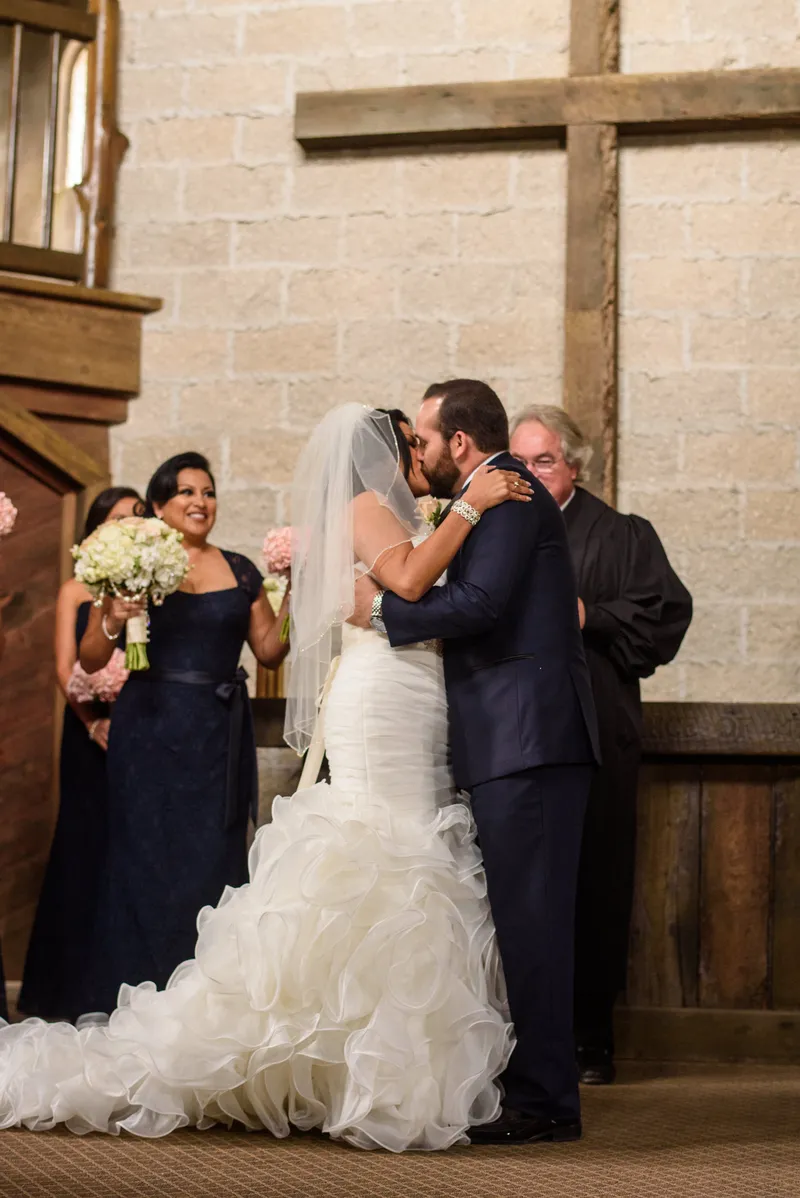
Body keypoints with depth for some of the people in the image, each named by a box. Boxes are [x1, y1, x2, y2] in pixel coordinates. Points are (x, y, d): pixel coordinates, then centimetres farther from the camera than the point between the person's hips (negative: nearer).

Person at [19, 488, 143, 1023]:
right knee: (87, 848, 3)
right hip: (90, 737, 1)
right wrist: (94, 722, -13)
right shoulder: (76, 592, 9)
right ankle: (79, 990, 12)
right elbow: (65, 668, 2)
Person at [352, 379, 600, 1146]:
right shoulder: (494, 500, 23)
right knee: (523, 917, 11)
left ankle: (543, 1100, -6)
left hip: (528, 739, -10)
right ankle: (538, 1089, 17)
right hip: (515, 743, 10)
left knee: (528, 916, -9)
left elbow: (480, 602, -20)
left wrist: (382, 609, -8)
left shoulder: (507, 490, -7)